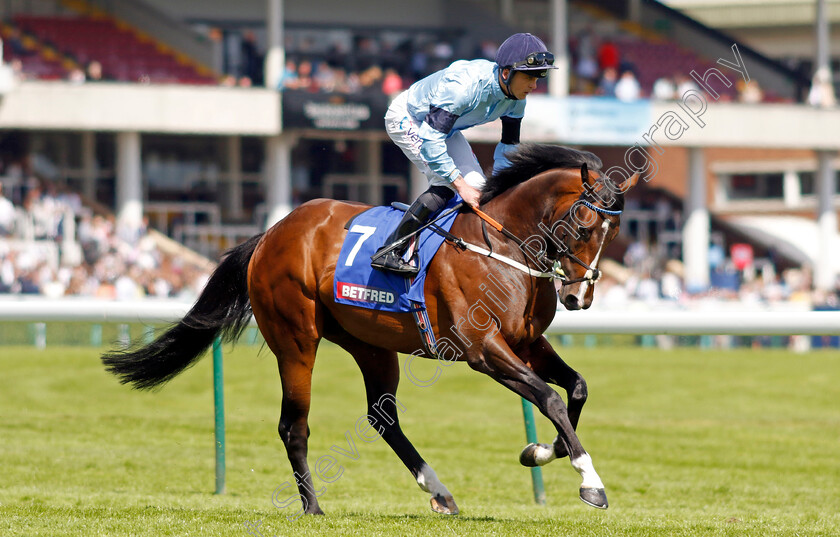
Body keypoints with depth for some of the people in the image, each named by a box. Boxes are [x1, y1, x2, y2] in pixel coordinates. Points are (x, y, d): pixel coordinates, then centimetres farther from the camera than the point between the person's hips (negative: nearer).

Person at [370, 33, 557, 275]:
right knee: (445, 183, -24)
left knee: (476, 185, -3)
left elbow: (509, 147, 1)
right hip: (406, 119, -8)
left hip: (446, 126, 8)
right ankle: (389, 251, -22)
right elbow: (429, 141, -41)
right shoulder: (464, 85, -40)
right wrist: (460, 184, -39)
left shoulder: (516, 99, -15)